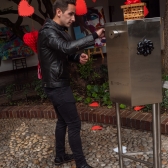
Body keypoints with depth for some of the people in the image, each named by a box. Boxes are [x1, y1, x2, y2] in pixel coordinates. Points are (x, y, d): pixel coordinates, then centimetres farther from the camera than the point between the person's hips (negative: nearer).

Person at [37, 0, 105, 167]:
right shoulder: (48, 32, -20)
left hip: (59, 84, 10)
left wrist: (78, 57, -6)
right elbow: (67, 47, -38)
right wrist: (94, 36, -38)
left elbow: (66, 53, 16)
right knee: (74, 123, -5)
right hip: (56, 85, -10)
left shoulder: (59, 30, 12)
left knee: (63, 120, 18)